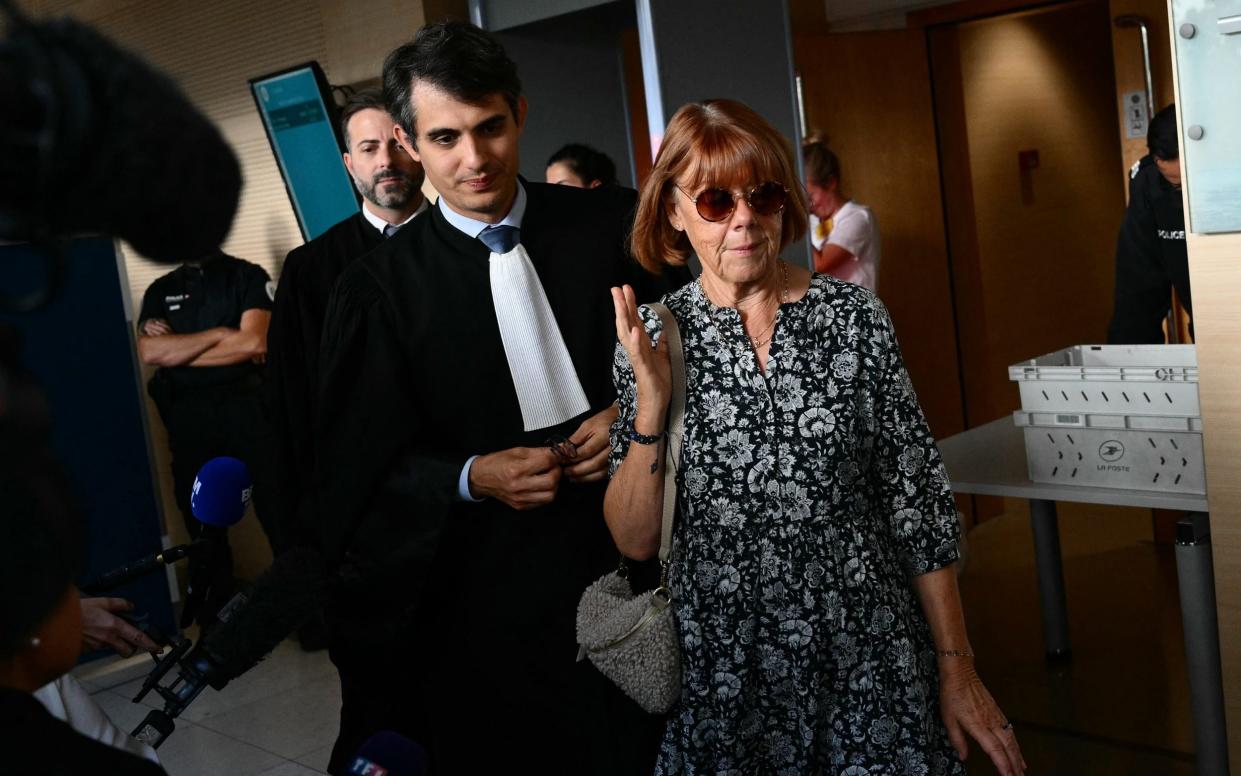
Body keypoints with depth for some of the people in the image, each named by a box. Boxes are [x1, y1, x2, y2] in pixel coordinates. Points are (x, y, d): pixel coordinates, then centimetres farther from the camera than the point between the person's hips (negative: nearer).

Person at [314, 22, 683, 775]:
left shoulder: (614, 225, -2)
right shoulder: (381, 284, -5)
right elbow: (360, 470, -1)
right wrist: (472, 477, -18)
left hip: (636, 550, 2)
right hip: (485, 589, -1)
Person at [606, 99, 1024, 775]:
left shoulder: (852, 315, -5)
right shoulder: (653, 339, -3)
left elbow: (917, 502, -2)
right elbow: (633, 540, -5)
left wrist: (957, 670, -1)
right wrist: (650, 400, -17)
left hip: (868, 667, 0)